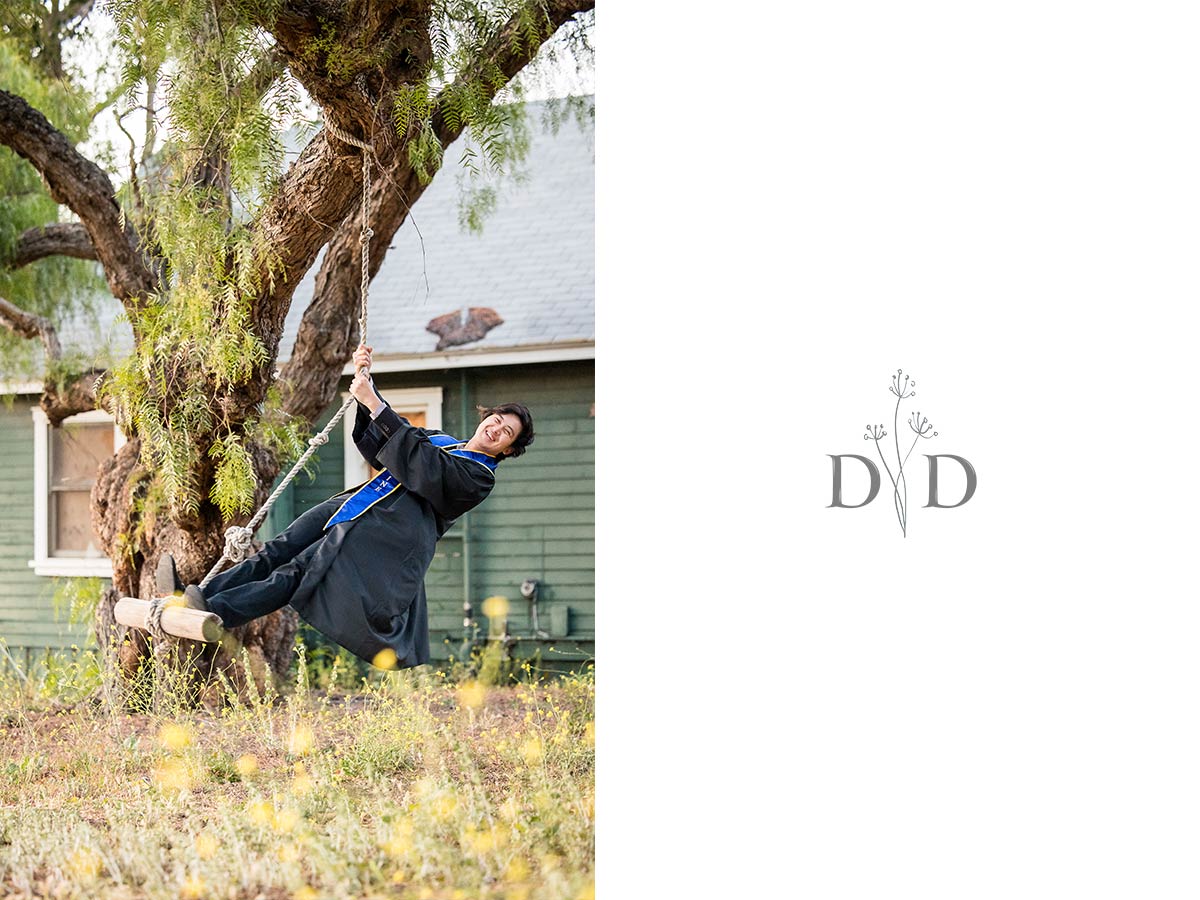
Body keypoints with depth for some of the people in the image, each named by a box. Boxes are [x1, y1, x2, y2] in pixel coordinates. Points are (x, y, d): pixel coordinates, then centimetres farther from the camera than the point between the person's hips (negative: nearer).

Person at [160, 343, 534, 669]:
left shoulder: (479, 477, 0)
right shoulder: (441, 440, 28)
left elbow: (422, 468, -15)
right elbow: (376, 443, 29)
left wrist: (376, 406, -18)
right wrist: (365, 383, 14)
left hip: (387, 535, -8)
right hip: (354, 507, 8)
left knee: (299, 572, -23)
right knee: (277, 552, -10)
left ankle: (215, 612, -37)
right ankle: (191, 596, -20)